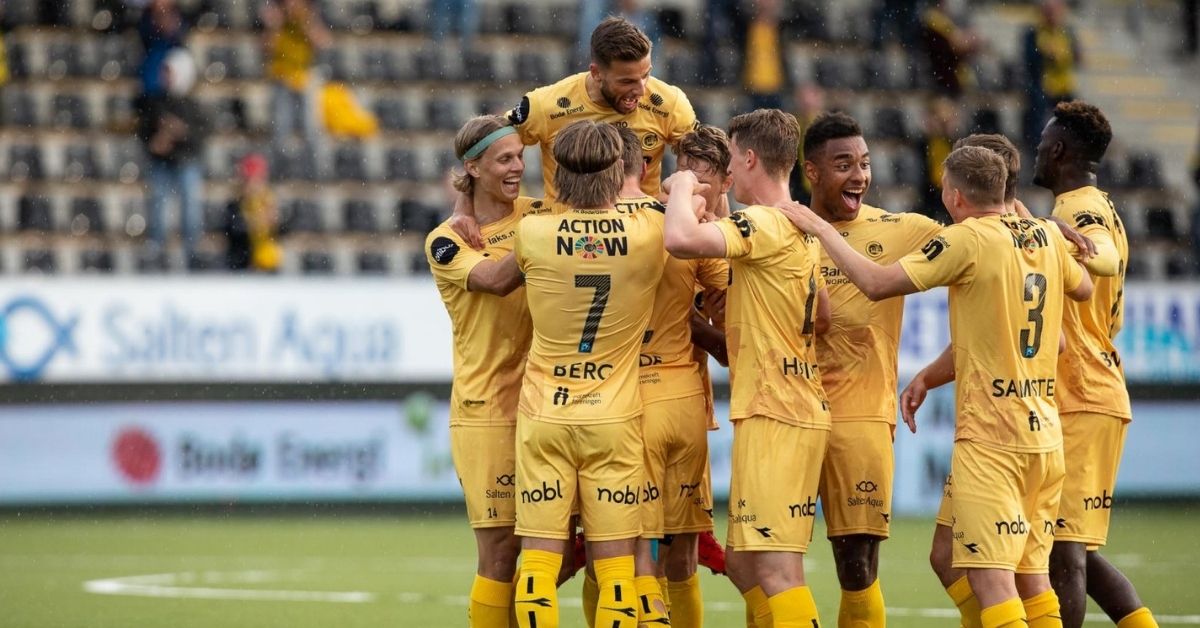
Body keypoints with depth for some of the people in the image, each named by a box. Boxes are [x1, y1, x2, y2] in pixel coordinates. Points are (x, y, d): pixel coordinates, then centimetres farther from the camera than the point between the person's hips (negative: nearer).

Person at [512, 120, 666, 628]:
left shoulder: (532, 234, -8)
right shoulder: (648, 233, -8)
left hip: (543, 418, 0)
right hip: (615, 419, 0)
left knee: (539, 563, 1)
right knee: (616, 566, 3)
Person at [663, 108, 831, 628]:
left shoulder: (765, 224, -15)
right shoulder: (799, 229, 15)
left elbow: (681, 239, -30)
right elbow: (822, 314, 28)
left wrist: (682, 187, -9)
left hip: (774, 415, -10)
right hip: (798, 408, 10)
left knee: (775, 568, -11)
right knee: (742, 561, 15)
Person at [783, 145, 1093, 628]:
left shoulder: (968, 239, -11)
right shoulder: (1045, 236, 9)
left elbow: (876, 283, -12)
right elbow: (1083, 288, 29)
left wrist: (821, 229, 0)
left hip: (990, 432, -7)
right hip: (1045, 432, 7)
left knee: (989, 575, -10)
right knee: (1031, 574, 13)